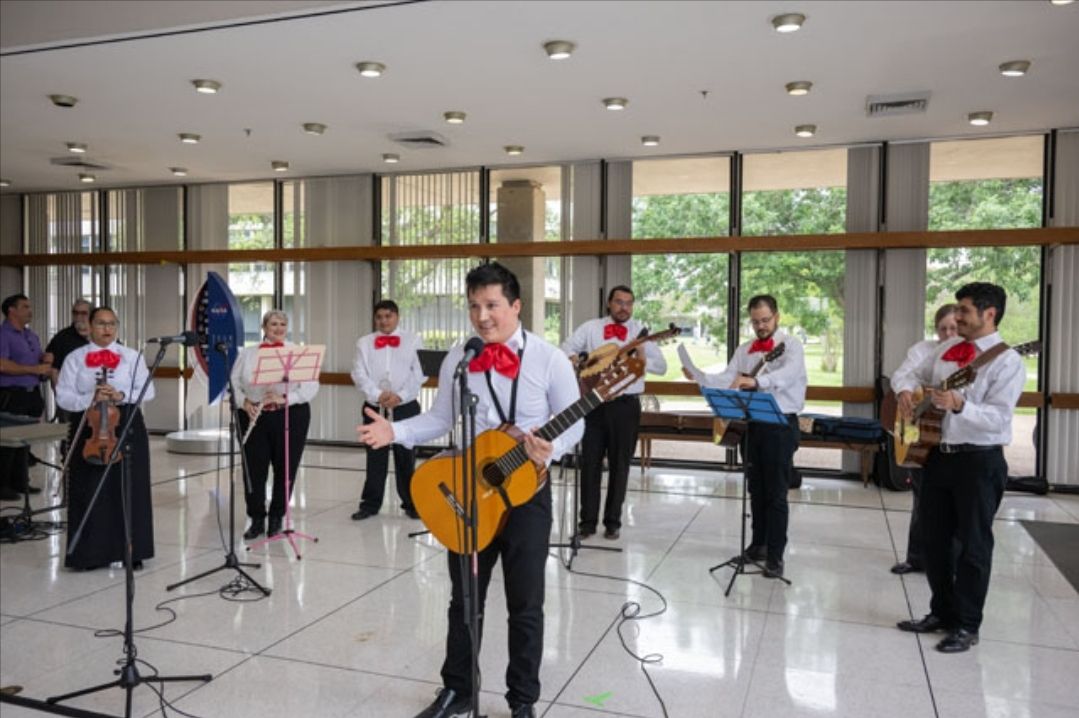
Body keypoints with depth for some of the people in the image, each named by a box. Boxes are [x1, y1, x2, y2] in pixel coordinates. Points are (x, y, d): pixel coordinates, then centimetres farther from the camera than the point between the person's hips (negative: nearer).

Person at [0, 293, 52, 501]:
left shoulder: (32, 336, 18)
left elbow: (40, 364, 28)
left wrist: (46, 360, 5)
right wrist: (34, 369, -17)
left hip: (32, 394, 7)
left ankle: (20, 482, 17)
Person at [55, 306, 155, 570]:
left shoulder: (132, 356, 7)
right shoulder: (75, 358, 6)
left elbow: (148, 391, 0)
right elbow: (63, 397, -1)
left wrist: (121, 396, -16)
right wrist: (91, 399, -18)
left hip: (127, 428, 0)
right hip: (88, 428, 0)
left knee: (130, 490, 2)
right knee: (90, 492, 0)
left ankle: (132, 552, 9)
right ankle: (90, 554, 9)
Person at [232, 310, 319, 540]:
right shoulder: (247, 353, 9)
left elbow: (311, 386, -7)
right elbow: (234, 383, 8)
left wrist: (285, 398, -18)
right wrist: (245, 402, -11)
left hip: (291, 416, -1)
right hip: (254, 417, 1)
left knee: (286, 469, 4)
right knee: (254, 469, 1)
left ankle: (276, 519, 20)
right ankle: (256, 520, 17)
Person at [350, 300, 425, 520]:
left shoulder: (413, 341, 4)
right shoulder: (364, 343, 8)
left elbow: (419, 374, -4)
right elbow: (359, 374, -2)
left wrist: (400, 396, -15)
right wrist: (377, 395, -16)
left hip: (405, 407, -1)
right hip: (374, 407, 1)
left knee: (406, 457, 5)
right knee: (374, 457, 7)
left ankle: (411, 503, 17)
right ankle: (370, 503, 17)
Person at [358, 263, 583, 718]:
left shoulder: (548, 359, -9)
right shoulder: (458, 359, 1)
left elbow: (573, 422, -5)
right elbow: (441, 419, 5)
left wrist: (551, 448, -25)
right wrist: (395, 431, -10)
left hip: (527, 490, -3)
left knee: (525, 604, 8)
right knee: (465, 597, 16)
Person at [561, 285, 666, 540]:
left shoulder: (641, 332, 5)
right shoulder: (591, 328, 7)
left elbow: (662, 367, 0)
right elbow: (566, 348, 4)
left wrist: (642, 360, -19)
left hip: (626, 404, 0)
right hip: (594, 401, 1)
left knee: (619, 464, 5)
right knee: (590, 461, 3)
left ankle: (613, 521, 16)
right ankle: (588, 520, 12)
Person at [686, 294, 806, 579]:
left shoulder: (791, 345, -5)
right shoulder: (744, 350, 12)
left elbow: (789, 374, -26)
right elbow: (726, 380, 0)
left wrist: (755, 381, -42)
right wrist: (699, 377, -18)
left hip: (781, 425, -5)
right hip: (753, 424, 6)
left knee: (776, 492, -4)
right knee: (756, 488, 14)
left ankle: (775, 555, 2)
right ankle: (758, 544, 28)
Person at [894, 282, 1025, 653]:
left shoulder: (1007, 362, -12)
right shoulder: (947, 348, 9)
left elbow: (999, 417, -21)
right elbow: (916, 375, 22)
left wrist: (959, 406, -36)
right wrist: (905, 391, 0)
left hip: (979, 462, -7)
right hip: (937, 454, 7)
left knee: (973, 544, 3)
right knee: (935, 539, 14)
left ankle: (966, 625, 16)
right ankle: (942, 612, 29)